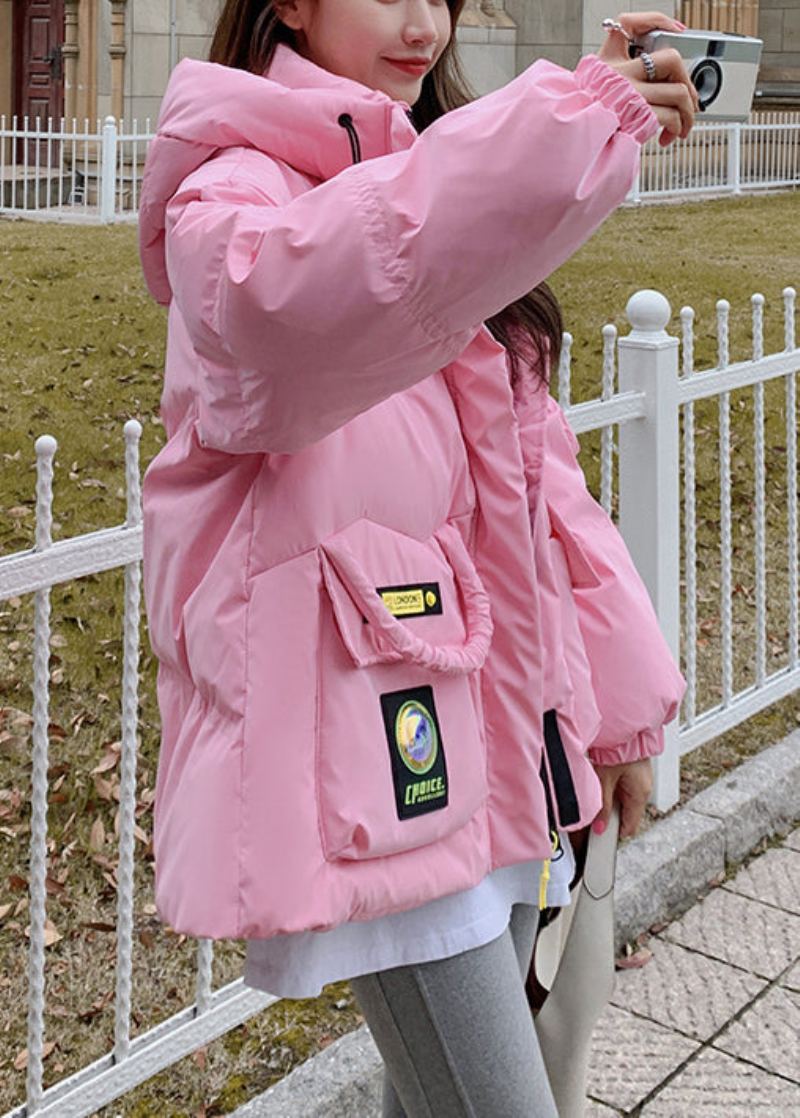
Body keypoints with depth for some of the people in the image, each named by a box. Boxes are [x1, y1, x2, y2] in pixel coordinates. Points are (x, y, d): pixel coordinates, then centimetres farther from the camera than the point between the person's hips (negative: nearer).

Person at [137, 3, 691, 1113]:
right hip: (368, 754, -8)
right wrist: (580, 111, -38)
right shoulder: (234, 191, -8)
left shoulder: (441, 190, 18)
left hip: (495, 722, 8)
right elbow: (296, 294, -36)